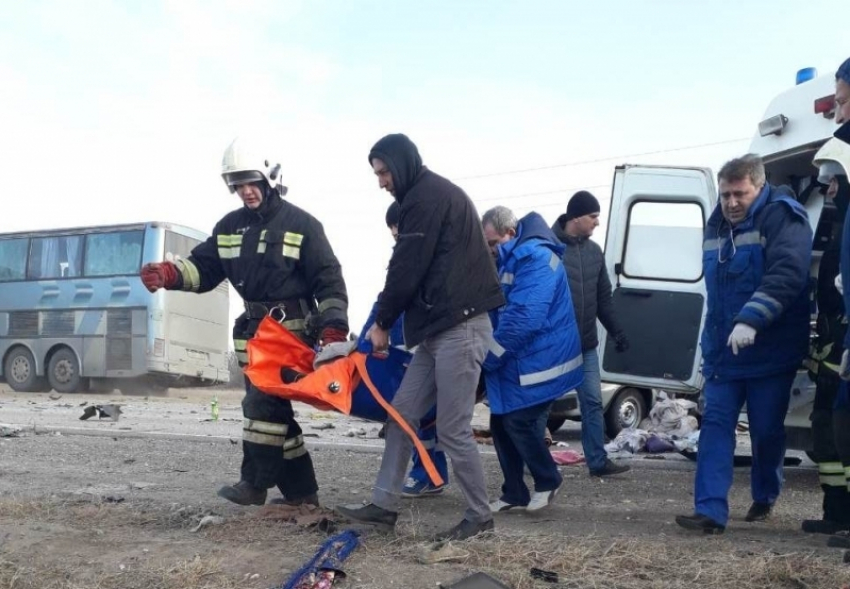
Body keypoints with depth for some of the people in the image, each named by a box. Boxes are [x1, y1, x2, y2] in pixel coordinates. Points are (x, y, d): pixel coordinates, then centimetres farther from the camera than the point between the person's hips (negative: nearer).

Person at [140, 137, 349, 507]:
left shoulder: (301, 224, -5)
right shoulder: (229, 226, 11)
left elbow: (328, 280, -6)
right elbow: (203, 268, 9)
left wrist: (333, 328, -16)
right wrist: (168, 274, -11)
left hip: (291, 329, -7)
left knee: (263, 403, -14)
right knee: (272, 407, 8)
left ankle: (254, 483, -5)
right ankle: (301, 491, 16)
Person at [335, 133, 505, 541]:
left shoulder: (427, 197, -10)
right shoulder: (432, 195, 22)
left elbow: (407, 269, -12)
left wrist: (382, 323, 1)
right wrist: (391, 322, 19)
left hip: (459, 327, -11)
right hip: (440, 327, 11)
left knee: (452, 429, -4)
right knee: (402, 413, 11)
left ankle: (480, 515, 10)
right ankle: (384, 505, 17)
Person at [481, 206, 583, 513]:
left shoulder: (536, 259, -21)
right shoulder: (509, 260, 12)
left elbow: (523, 318, -29)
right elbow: (497, 310, 16)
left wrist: (488, 357, -21)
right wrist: (490, 355, 1)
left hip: (534, 362, -10)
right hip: (514, 362, 10)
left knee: (519, 423, -6)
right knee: (501, 424, 8)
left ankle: (548, 481, 18)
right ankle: (514, 493, 19)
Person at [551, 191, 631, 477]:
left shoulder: (594, 251, 11)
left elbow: (604, 296, 17)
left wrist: (616, 331, 11)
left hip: (586, 344, 6)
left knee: (593, 402, 8)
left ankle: (598, 461, 15)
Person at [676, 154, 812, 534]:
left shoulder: (783, 218, -12)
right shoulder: (716, 225, 11)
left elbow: (787, 274, -29)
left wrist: (751, 320, -40)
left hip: (770, 353, -6)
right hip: (723, 351, 6)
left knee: (766, 430, 6)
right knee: (715, 424, -3)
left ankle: (764, 499, 30)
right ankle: (711, 511, -5)